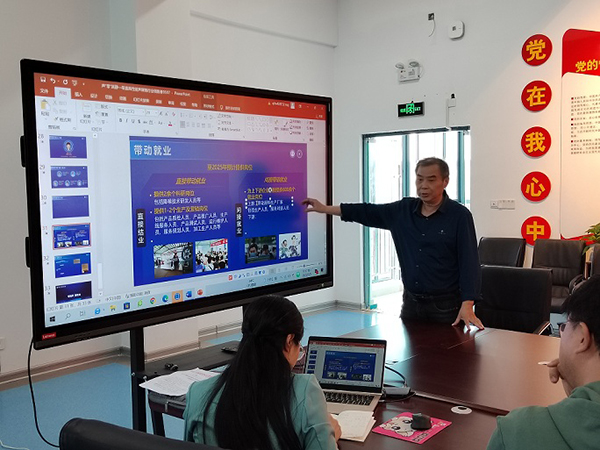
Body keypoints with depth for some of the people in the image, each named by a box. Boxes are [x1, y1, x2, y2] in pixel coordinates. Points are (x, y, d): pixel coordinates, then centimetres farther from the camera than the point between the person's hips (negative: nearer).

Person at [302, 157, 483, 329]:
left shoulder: (459, 216, -9)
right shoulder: (403, 210, 4)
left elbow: (469, 262, -13)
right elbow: (367, 212, 12)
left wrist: (467, 305, -22)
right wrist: (325, 208, 12)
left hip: (445, 306, -4)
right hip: (411, 302, 5)